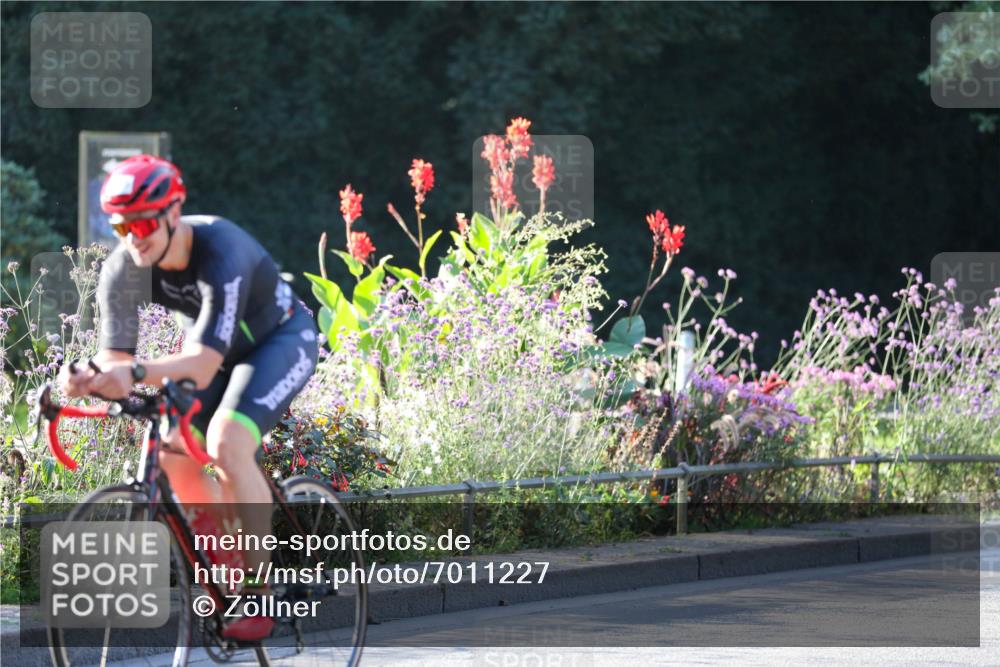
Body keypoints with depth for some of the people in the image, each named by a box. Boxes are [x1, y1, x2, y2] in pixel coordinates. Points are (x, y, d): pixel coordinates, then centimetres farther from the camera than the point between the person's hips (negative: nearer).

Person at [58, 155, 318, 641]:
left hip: (280, 339, -6)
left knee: (226, 444, -28)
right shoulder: (122, 269, -21)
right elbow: (115, 357, -20)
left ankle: (258, 596, -21)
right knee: (173, 453, -12)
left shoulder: (221, 253, -39)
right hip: (212, 342, 6)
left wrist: (137, 374, -64)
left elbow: (203, 363, -46)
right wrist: (90, 379, -45)